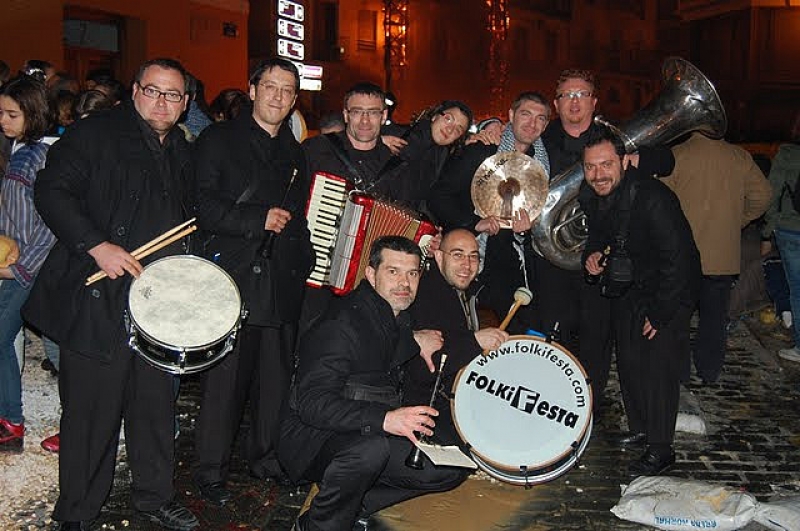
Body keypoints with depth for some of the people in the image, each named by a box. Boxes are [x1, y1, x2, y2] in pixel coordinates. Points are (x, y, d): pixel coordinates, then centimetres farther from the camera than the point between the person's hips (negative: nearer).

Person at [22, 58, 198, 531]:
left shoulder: (182, 152, 16)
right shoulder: (95, 134, -4)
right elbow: (51, 192, -11)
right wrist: (97, 245, -20)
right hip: (100, 300, -6)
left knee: (157, 403, 13)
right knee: (92, 409, 1)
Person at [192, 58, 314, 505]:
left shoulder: (296, 152, 18)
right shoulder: (219, 140, 4)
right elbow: (202, 208, -7)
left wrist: (306, 266, 11)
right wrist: (259, 220, -12)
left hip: (284, 282, 5)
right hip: (235, 279, -4)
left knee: (277, 376, 9)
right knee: (227, 377, -2)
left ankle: (268, 458, 25)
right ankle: (211, 472, 11)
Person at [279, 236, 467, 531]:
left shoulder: (402, 320, 7)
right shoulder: (343, 324, -19)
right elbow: (310, 402, -29)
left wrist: (414, 342, 6)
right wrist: (384, 418, -41)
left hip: (380, 434, 8)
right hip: (315, 438, -8)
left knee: (453, 469, -5)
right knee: (371, 447, -39)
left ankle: (355, 506, -2)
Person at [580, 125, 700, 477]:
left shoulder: (652, 197, -29)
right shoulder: (589, 195, -7)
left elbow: (678, 257, -26)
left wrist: (659, 312, -22)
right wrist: (592, 254, -8)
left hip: (668, 292, -7)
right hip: (625, 289, 7)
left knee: (658, 365, -9)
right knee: (628, 362, 10)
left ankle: (660, 450, 3)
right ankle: (639, 429, 29)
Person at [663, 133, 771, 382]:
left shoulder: (676, 155, -10)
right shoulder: (740, 157, 0)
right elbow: (762, 195, 2)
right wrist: (737, 221, 14)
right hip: (724, 257, 3)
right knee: (715, 316, 14)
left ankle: (678, 370, 15)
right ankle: (710, 371, 22)